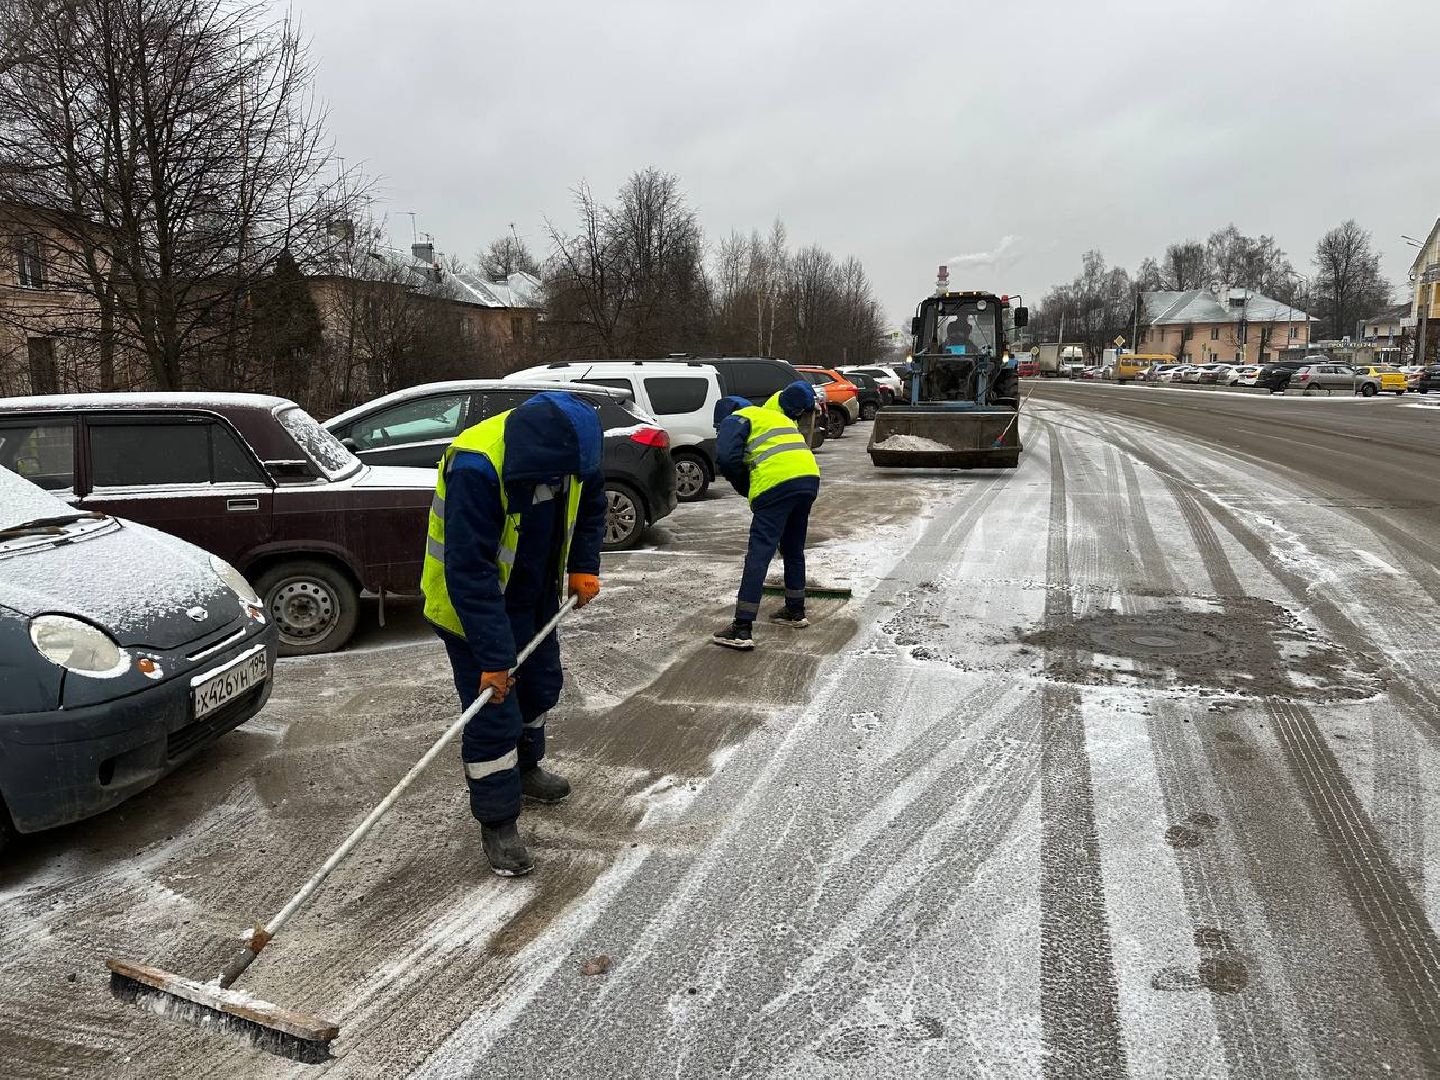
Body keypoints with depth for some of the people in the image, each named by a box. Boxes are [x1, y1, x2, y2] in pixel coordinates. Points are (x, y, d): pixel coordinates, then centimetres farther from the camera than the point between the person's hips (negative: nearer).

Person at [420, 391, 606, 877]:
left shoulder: (569, 446, -16)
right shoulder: (476, 468, -37)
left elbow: (590, 505, 6)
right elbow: (469, 573, -36)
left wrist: (584, 566, -4)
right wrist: (493, 656, -34)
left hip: (535, 596, 7)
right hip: (470, 604, -7)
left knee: (540, 683, 22)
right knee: (492, 714, -6)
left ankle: (525, 769, 47)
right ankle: (497, 823, 12)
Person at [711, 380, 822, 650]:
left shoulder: (736, 419, 10)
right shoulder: (777, 416, 35)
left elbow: (726, 457, -4)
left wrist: (744, 487, 10)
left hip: (776, 485, -7)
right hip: (810, 478, 7)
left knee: (758, 556, -7)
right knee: (793, 549, 24)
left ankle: (742, 630, -8)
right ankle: (795, 612, 36)